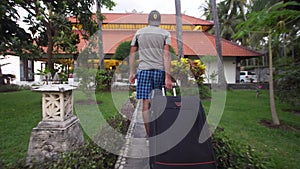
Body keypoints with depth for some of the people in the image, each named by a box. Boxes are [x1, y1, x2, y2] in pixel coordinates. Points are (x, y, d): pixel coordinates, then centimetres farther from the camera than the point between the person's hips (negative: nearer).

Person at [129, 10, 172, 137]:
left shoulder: (139, 32, 13)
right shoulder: (165, 33, 7)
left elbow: (132, 53, 8)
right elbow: (166, 55, -5)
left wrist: (132, 72, 12)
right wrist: (168, 76, -9)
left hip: (144, 70, 0)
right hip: (160, 70, 0)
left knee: (146, 104, 0)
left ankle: (149, 134, 6)